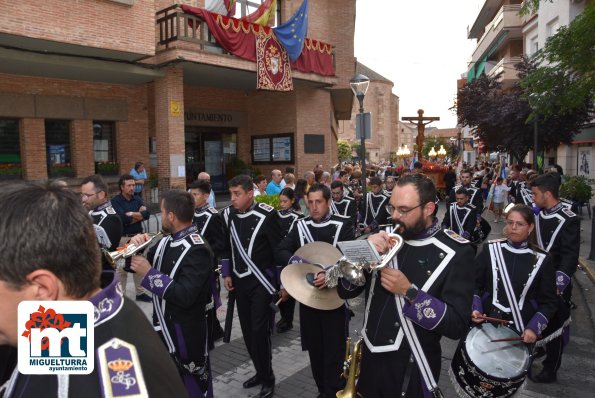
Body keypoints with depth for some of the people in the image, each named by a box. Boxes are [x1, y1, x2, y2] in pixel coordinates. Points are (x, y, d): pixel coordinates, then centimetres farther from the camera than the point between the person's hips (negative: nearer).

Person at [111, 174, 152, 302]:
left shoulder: (137, 198, 4)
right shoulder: (115, 201, -9)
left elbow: (147, 214, -9)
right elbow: (123, 219, -22)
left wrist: (131, 214, -15)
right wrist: (139, 214, -12)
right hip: (122, 238, -5)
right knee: (121, 268, 6)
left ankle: (140, 292, 27)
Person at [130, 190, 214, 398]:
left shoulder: (197, 250, -23)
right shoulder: (166, 241, 4)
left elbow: (185, 296, -29)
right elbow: (140, 265, 12)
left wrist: (149, 273, -24)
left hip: (186, 333, -8)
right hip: (162, 327, 9)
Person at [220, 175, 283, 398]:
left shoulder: (266, 215, -16)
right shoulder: (228, 214, 1)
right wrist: (227, 273, 9)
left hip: (261, 281, -6)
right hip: (240, 281, 6)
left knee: (259, 330, -5)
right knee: (247, 330, 12)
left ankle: (268, 379, 15)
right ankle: (261, 372, 31)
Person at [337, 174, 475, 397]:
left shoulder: (455, 252, -13)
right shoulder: (387, 239, -1)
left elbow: (456, 325, -17)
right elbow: (345, 292, 0)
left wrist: (408, 292, -25)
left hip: (412, 372, -4)